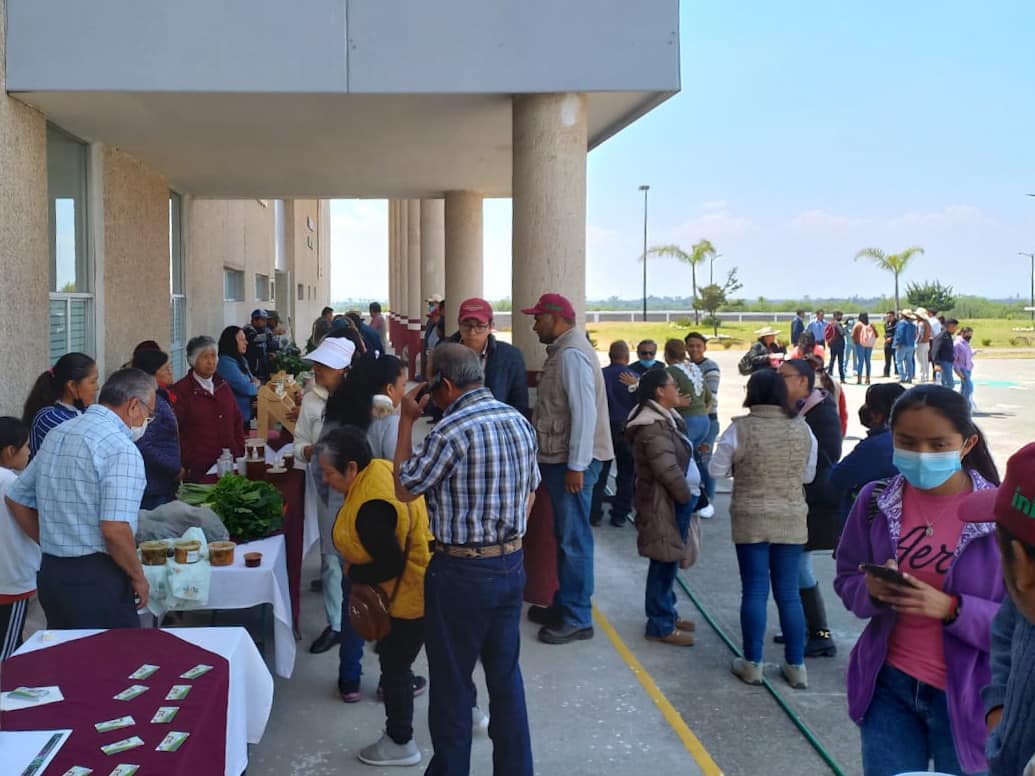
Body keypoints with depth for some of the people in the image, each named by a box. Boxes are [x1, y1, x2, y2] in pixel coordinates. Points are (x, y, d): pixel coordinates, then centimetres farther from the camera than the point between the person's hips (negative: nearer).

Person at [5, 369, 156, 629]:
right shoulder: (121, 448, -16)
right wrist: (138, 577, -9)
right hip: (97, 579, -8)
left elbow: (16, 498, 18)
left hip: (50, 573, 8)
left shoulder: (57, 434, 10)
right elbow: (114, 529, -24)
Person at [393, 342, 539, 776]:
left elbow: (405, 489, -8)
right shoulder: (519, 421, 4)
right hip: (512, 564, 7)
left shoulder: (451, 431, -19)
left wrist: (406, 422, -4)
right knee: (506, 675, 17)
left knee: (452, 683, 8)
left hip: (462, 573, -7)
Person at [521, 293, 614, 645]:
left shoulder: (572, 354, -16)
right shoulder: (563, 351, 15)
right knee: (565, 537, 16)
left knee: (574, 540, -4)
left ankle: (578, 618, 3)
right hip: (560, 458, 10)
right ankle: (564, 605, 26)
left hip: (572, 461, -10)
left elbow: (585, 412, -22)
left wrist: (576, 466, -23)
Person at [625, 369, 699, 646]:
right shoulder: (653, 428, -21)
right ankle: (660, 625, 6)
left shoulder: (665, 419, 14)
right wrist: (688, 497, -13)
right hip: (666, 504, -10)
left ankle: (666, 613, 30)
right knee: (665, 561, -2)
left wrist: (690, 495, 9)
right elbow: (668, 471, -24)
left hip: (677, 500, 10)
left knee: (669, 561, 18)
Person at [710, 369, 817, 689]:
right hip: (792, 520, 2)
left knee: (754, 591, 5)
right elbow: (808, 475, 6)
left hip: (751, 519, -2)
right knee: (788, 592, 9)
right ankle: (796, 666, 15)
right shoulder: (802, 429, -3)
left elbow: (716, 470, -5)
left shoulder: (740, 428, -12)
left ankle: (752, 664, 12)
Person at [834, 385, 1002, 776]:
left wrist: (951, 608, -27)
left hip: (965, 696, -2)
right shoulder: (876, 500, -4)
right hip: (889, 685, 2)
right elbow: (846, 579, 5)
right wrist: (872, 590, -18)